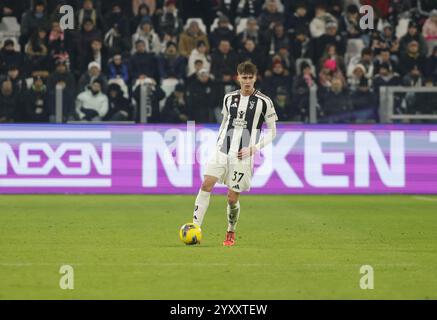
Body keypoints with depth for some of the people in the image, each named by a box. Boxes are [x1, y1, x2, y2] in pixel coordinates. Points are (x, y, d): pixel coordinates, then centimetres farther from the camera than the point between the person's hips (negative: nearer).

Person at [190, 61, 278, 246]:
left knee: (232, 198, -2)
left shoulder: (264, 102, -4)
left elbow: (272, 132, 1)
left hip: (242, 156, -3)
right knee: (206, 185, -13)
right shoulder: (229, 98, 9)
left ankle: (231, 234, 21)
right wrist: (218, 143, 13)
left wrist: (254, 148, -9)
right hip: (222, 151, 3)